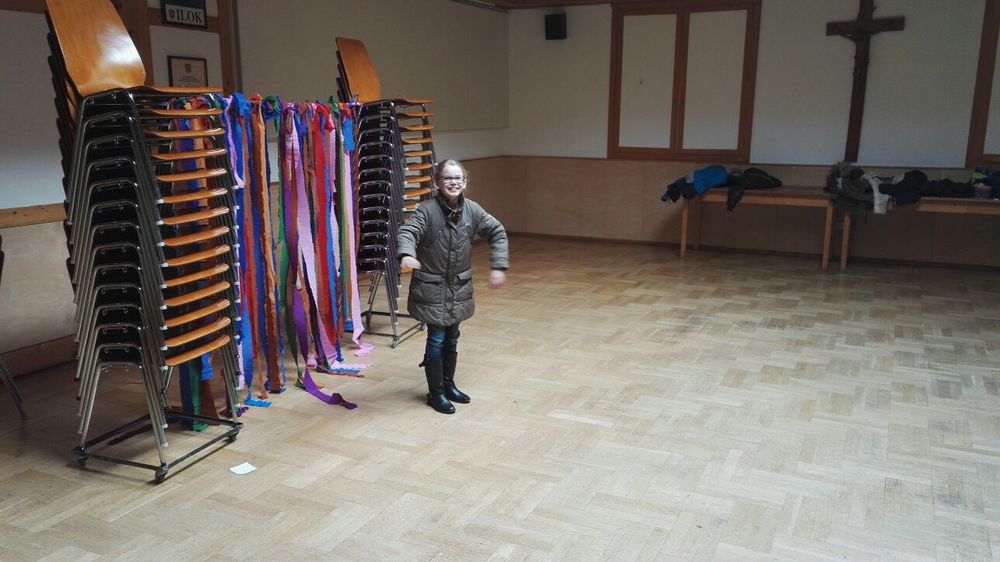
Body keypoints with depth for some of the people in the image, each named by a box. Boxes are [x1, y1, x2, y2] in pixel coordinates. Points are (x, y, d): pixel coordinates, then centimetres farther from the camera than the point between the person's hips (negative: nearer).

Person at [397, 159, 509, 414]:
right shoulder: (427, 210, -17)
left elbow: (497, 232, 7)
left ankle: (448, 384, 35)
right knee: (437, 339, 1)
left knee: (452, 338, 16)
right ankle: (436, 393, 17)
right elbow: (408, 232, -31)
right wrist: (407, 254, -52)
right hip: (432, 287, -5)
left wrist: (498, 266, 1)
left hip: (459, 286, 5)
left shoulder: (472, 210, -4)